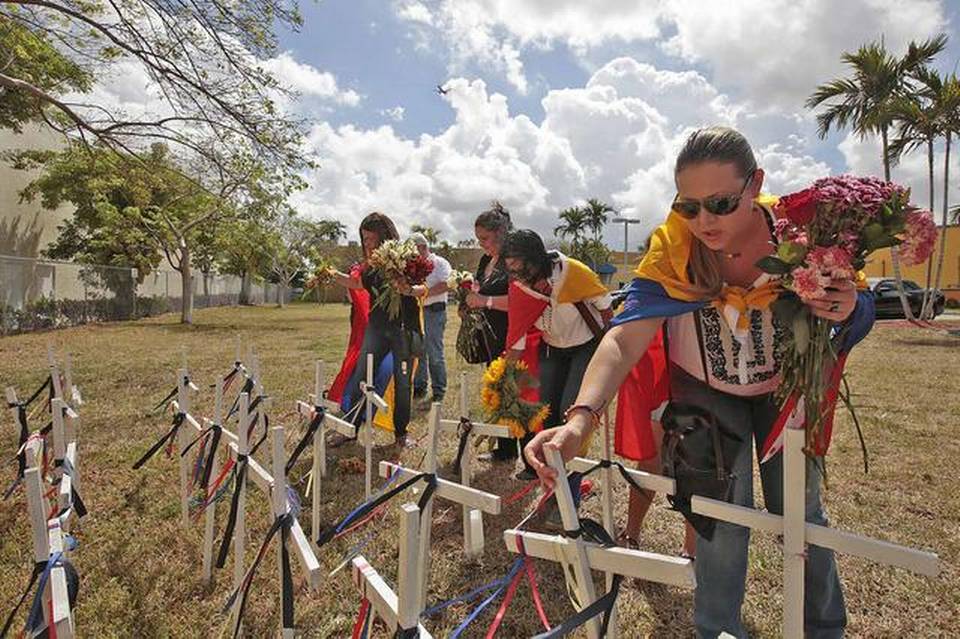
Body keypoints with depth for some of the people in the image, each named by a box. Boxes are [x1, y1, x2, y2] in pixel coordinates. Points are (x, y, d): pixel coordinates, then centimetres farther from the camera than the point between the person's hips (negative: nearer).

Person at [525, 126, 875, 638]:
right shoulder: (671, 248, -27)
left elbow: (858, 312, -8)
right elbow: (624, 338, -37)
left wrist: (848, 312, -34)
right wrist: (581, 417, -52)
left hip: (785, 388, 2)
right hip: (708, 391, -1)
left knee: (800, 511, 8)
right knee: (723, 520, -7)